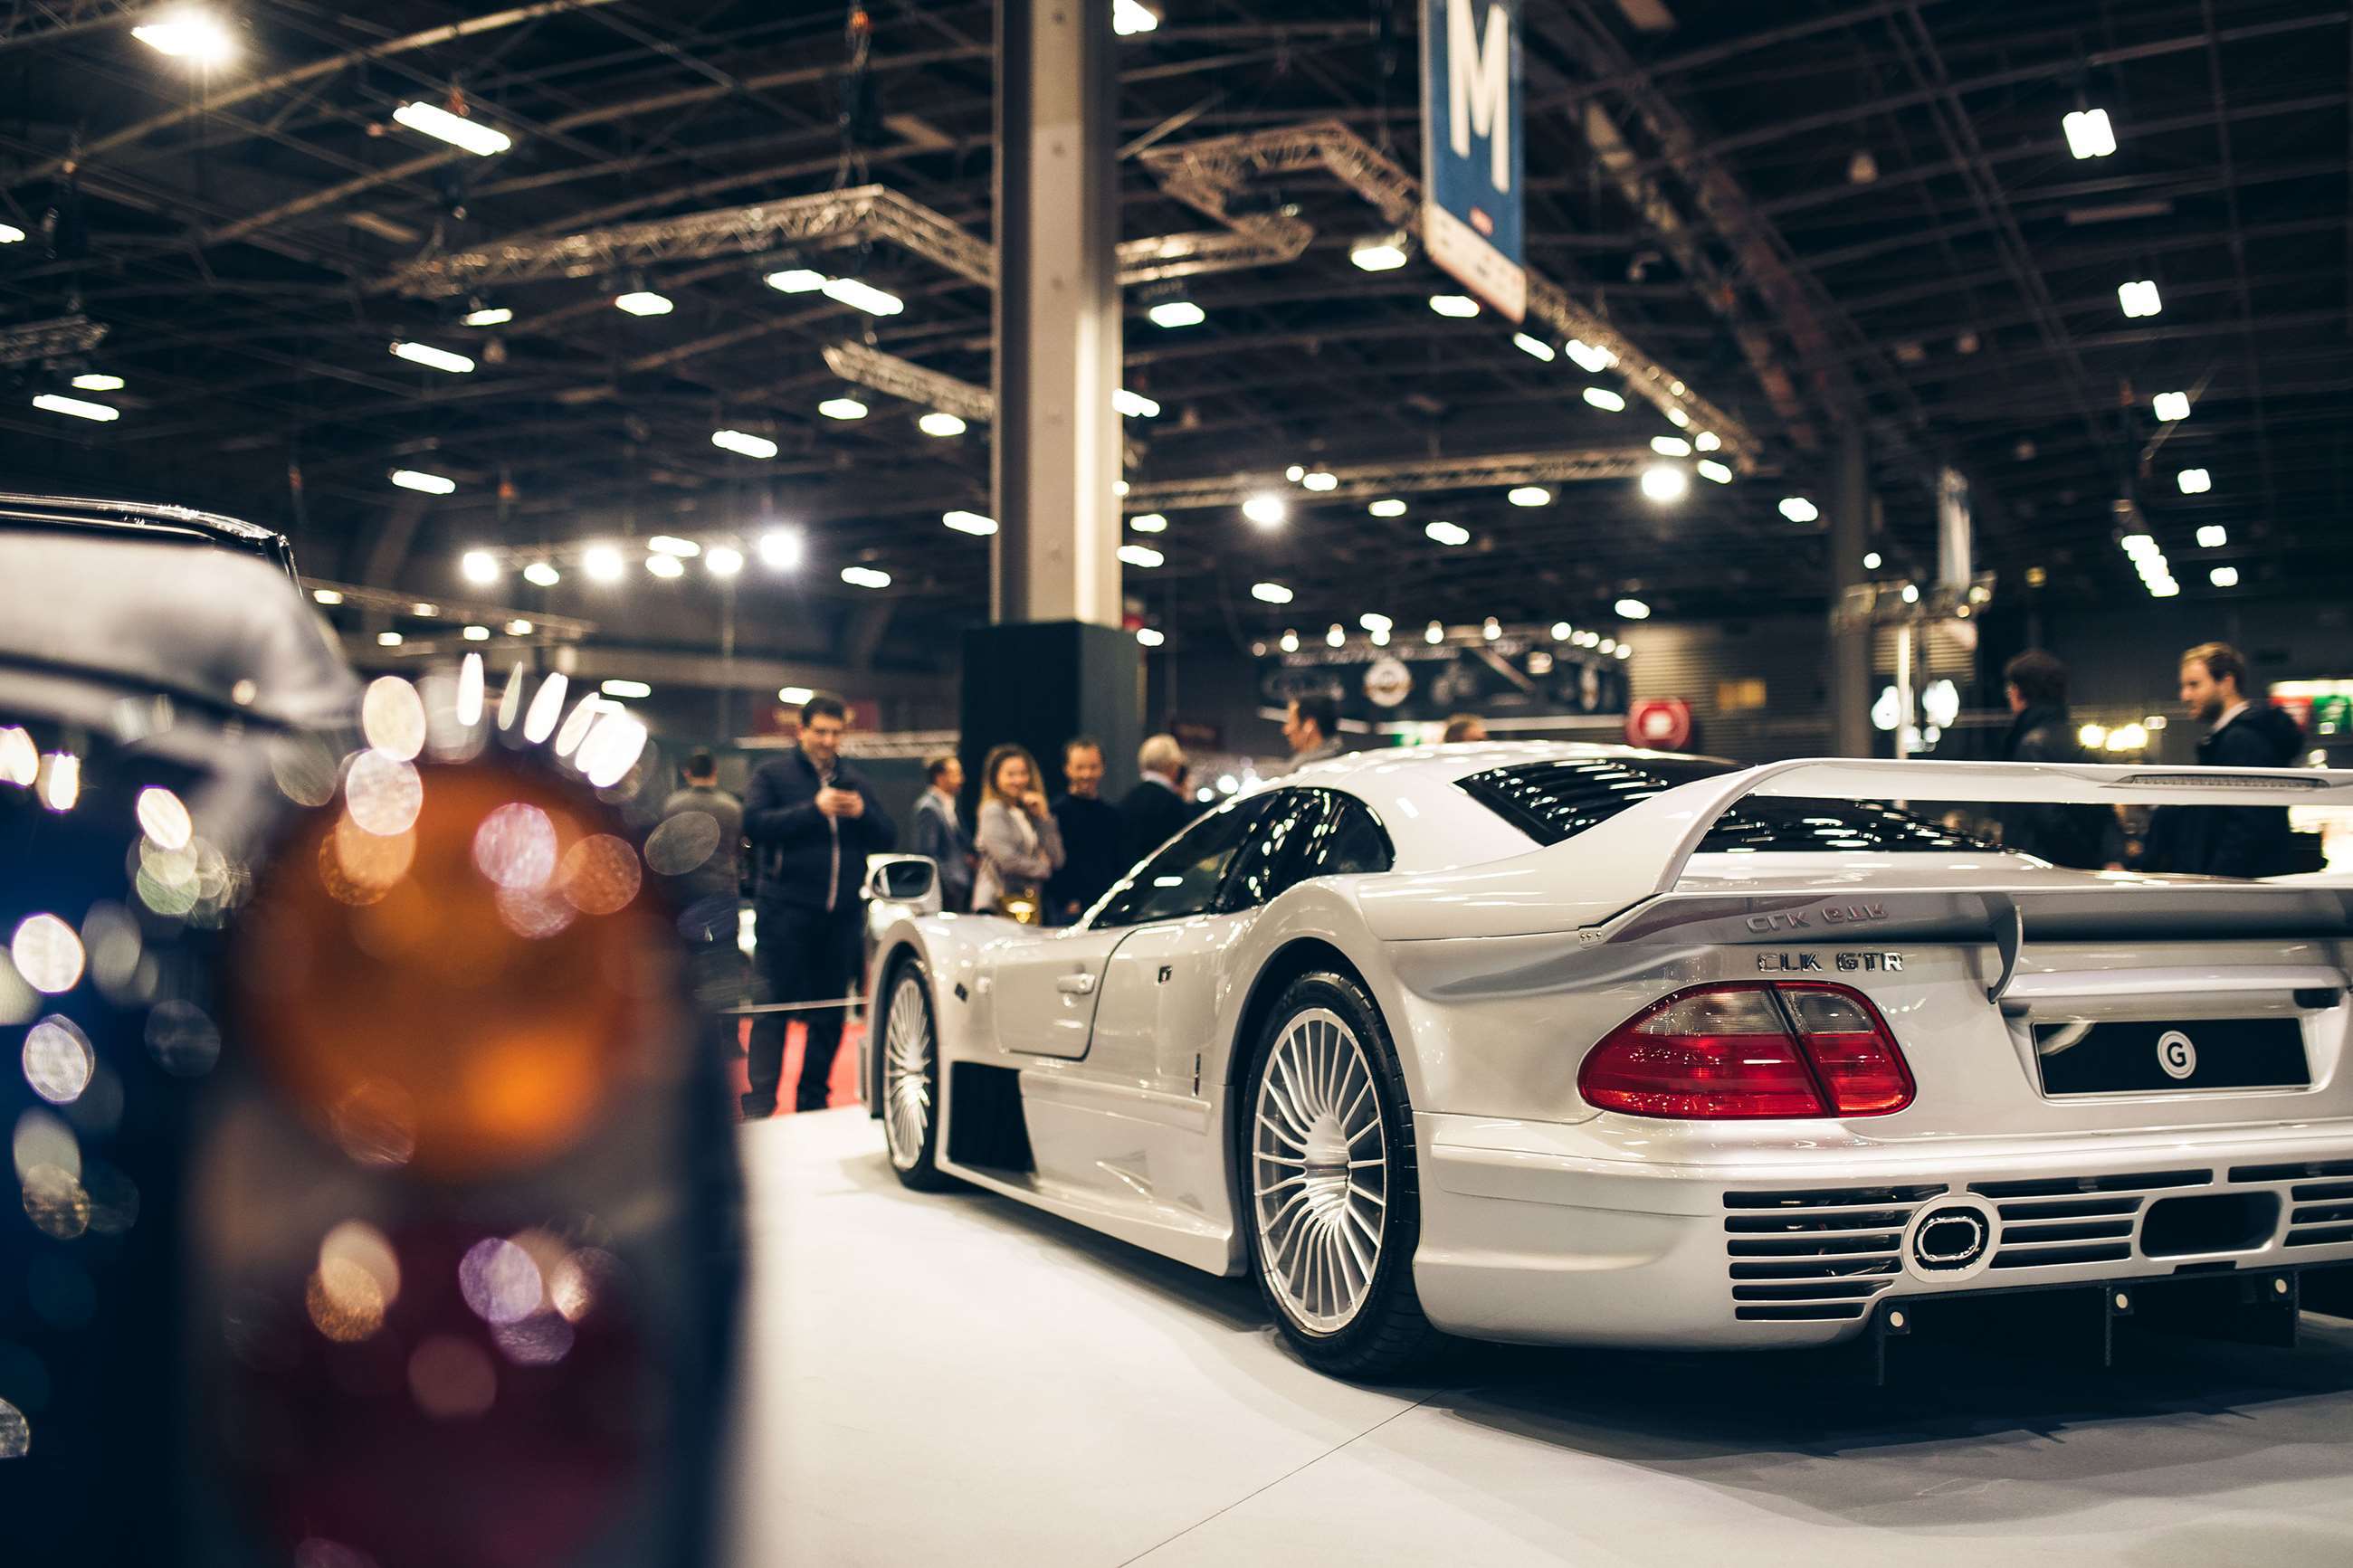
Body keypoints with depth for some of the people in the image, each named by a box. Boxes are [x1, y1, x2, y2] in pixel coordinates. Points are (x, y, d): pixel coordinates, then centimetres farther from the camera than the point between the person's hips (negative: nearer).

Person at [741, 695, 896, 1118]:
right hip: (785, 910, -5)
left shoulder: (855, 782, 16)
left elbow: (888, 838, 11)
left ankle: (812, 1099, 18)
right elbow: (754, 824, -14)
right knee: (774, 1005, -6)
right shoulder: (773, 773, 3)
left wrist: (863, 813, -9)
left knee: (830, 1012, 8)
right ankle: (759, 1102, -4)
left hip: (841, 913, 5)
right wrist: (813, 809, -20)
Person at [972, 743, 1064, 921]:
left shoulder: (1028, 813, 17)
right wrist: (1043, 868, 4)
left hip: (1030, 904, 6)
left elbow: (1056, 859, 9)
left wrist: (1043, 816, 2)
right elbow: (1007, 860, -12)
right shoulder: (993, 811, -3)